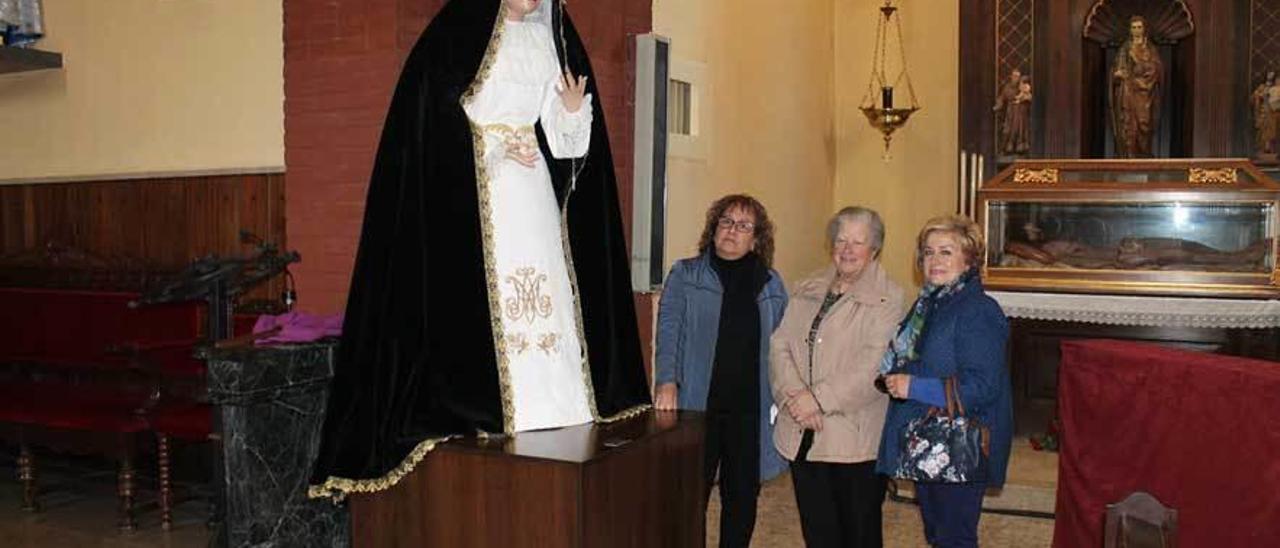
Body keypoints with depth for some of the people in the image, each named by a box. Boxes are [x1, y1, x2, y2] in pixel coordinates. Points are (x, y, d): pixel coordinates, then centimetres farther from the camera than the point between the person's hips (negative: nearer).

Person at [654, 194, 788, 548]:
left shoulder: (771, 284, 11)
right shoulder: (685, 275, 4)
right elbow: (669, 329, -6)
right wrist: (667, 381, -20)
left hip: (751, 409, 3)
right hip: (698, 404, -2)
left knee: (743, 494, 10)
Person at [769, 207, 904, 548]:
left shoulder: (887, 299, -5)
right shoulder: (807, 292, 13)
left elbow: (873, 365, -15)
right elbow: (780, 345, 4)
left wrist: (819, 399, -18)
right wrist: (794, 394, -12)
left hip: (854, 438, -4)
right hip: (802, 434, 5)